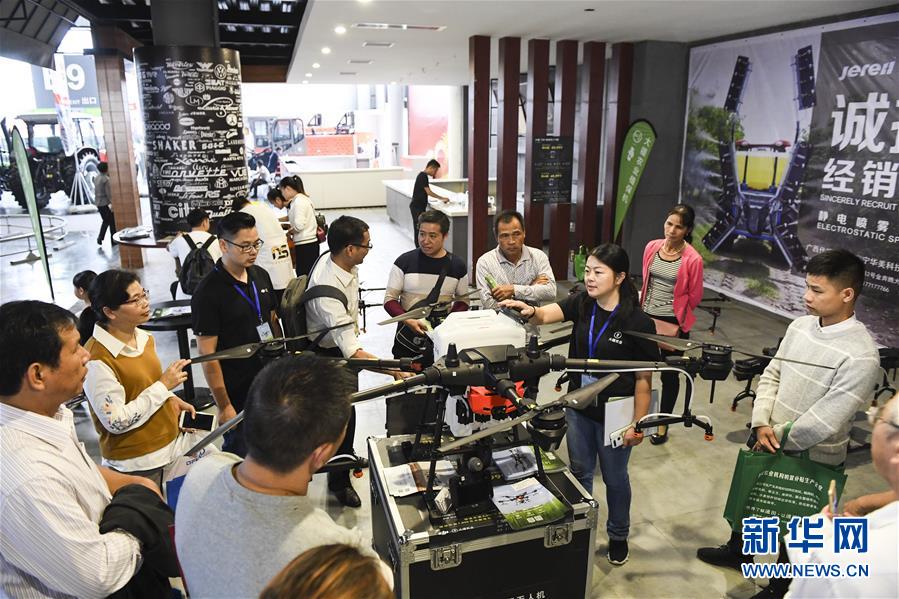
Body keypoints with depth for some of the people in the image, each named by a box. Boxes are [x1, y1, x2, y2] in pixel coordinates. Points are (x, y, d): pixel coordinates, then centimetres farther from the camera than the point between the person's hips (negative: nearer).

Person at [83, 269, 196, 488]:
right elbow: (117, 422, -21)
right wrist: (164, 385, -19)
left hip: (171, 440, 7)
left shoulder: (144, 338, 3)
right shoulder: (97, 359, -20)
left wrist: (171, 399, 1)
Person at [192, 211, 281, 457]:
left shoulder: (261, 276, 2)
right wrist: (224, 406, -14)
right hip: (237, 394, -6)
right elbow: (208, 355, -16)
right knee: (240, 454, 11)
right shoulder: (208, 293, -18)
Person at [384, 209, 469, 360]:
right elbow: (389, 299, -2)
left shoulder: (457, 265, 3)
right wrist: (409, 321, -19)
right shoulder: (404, 261, -3)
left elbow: (462, 301, 12)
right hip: (408, 336, -1)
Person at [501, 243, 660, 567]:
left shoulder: (637, 322, -19)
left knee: (614, 477, 18)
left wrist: (638, 424, -12)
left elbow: (644, 378, -14)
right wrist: (530, 311, -46)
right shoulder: (582, 304, -7)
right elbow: (549, 313, -23)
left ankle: (618, 535, 44)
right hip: (578, 407, 4)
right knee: (580, 473, 21)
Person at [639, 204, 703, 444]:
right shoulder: (652, 247, -1)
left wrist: (676, 312, 5)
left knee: (669, 374, 11)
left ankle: (663, 424, 27)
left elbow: (694, 297, -4)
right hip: (646, 319, 4)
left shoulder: (692, 259, -15)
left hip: (673, 325, -4)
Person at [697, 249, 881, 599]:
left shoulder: (860, 356, -27)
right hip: (769, 443, 7)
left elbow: (821, 423, -26)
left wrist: (775, 438, -14)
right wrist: (761, 424, -11)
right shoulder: (800, 326, -6)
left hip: (812, 461, -7)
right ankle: (738, 551, 55)